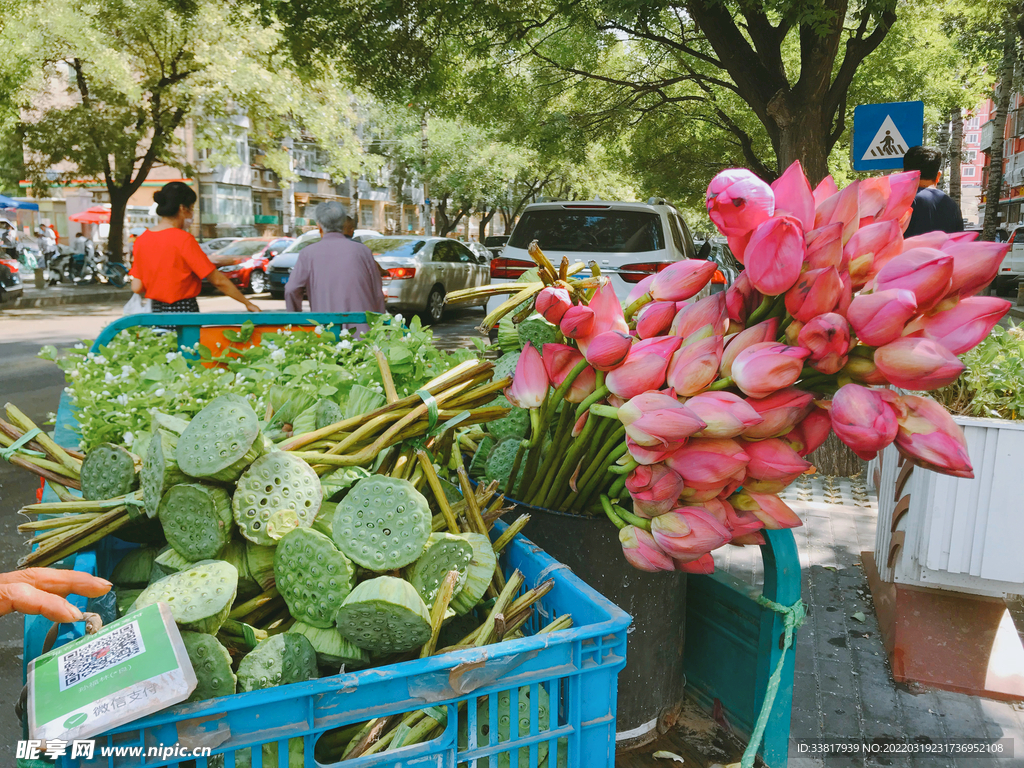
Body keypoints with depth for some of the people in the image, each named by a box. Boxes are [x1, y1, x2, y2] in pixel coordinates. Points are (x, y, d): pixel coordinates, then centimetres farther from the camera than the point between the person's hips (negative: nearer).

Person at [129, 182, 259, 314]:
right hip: (183, 313, -6)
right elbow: (218, 280, -13)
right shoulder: (184, 239, -12)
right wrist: (248, 303, -7)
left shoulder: (141, 240, 5)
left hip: (155, 309, 6)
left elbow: (136, 288, 4)